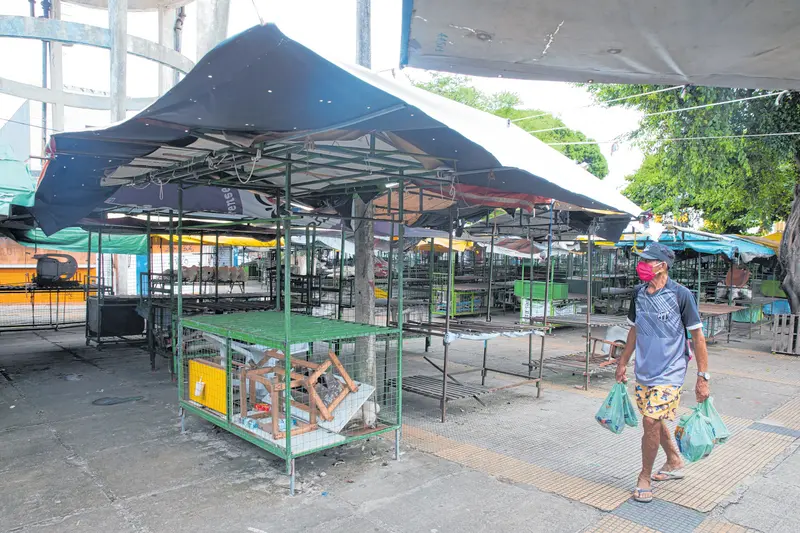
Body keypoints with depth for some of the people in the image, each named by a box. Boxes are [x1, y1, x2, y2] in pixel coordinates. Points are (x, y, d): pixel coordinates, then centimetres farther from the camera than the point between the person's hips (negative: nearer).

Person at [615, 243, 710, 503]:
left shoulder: (680, 294, -14)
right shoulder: (639, 294, 3)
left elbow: (697, 337, -10)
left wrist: (703, 377, -10)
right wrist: (623, 363, 18)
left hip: (669, 372, -6)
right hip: (643, 371, 6)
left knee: (651, 421, -11)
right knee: (655, 421, 16)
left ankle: (645, 477, 8)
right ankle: (675, 463, 40)